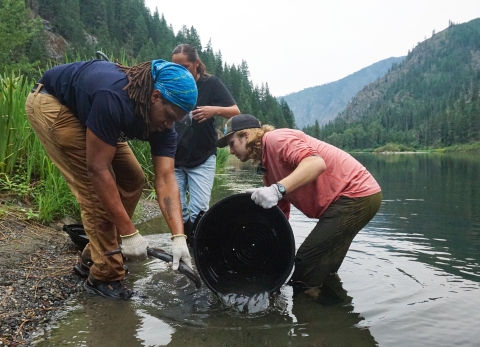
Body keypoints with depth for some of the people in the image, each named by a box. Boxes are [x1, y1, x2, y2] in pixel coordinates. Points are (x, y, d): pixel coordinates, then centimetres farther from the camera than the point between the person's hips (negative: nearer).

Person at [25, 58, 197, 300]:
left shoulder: (163, 122, -18)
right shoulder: (113, 99, -41)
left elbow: (165, 178, -24)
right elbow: (97, 170, -37)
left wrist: (178, 236, -33)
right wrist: (129, 233, -34)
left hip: (84, 111, 8)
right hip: (50, 103, -7)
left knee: (132, 180, 1)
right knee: (96, 188, -18)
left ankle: (93, 257, 16)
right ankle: (104, 276, -3)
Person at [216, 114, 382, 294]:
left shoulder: (275, 138, -11)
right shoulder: (269, 168, 17)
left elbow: (316, 163, -29)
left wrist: (278, 189, -38)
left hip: (357, 194, -10)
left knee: (307, 262, -9)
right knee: (321, 270, 16)